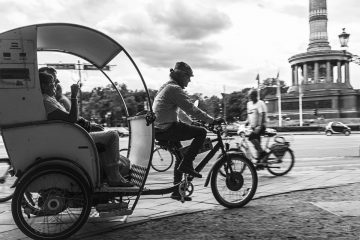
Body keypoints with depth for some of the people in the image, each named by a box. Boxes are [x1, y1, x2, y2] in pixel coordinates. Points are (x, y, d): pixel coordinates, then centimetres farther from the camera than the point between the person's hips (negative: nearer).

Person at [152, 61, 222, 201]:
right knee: (201, 132, -8)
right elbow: (191, 109, -18)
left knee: (181, 154, 20)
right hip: (167, 129, -10)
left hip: (158, 130, 10)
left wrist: (190, 122, 31)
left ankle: (177, 191, 26)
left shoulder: (166, 87, 21)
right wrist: (212, 121, -15)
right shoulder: (174, 89, -12)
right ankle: (186, 165, -6)